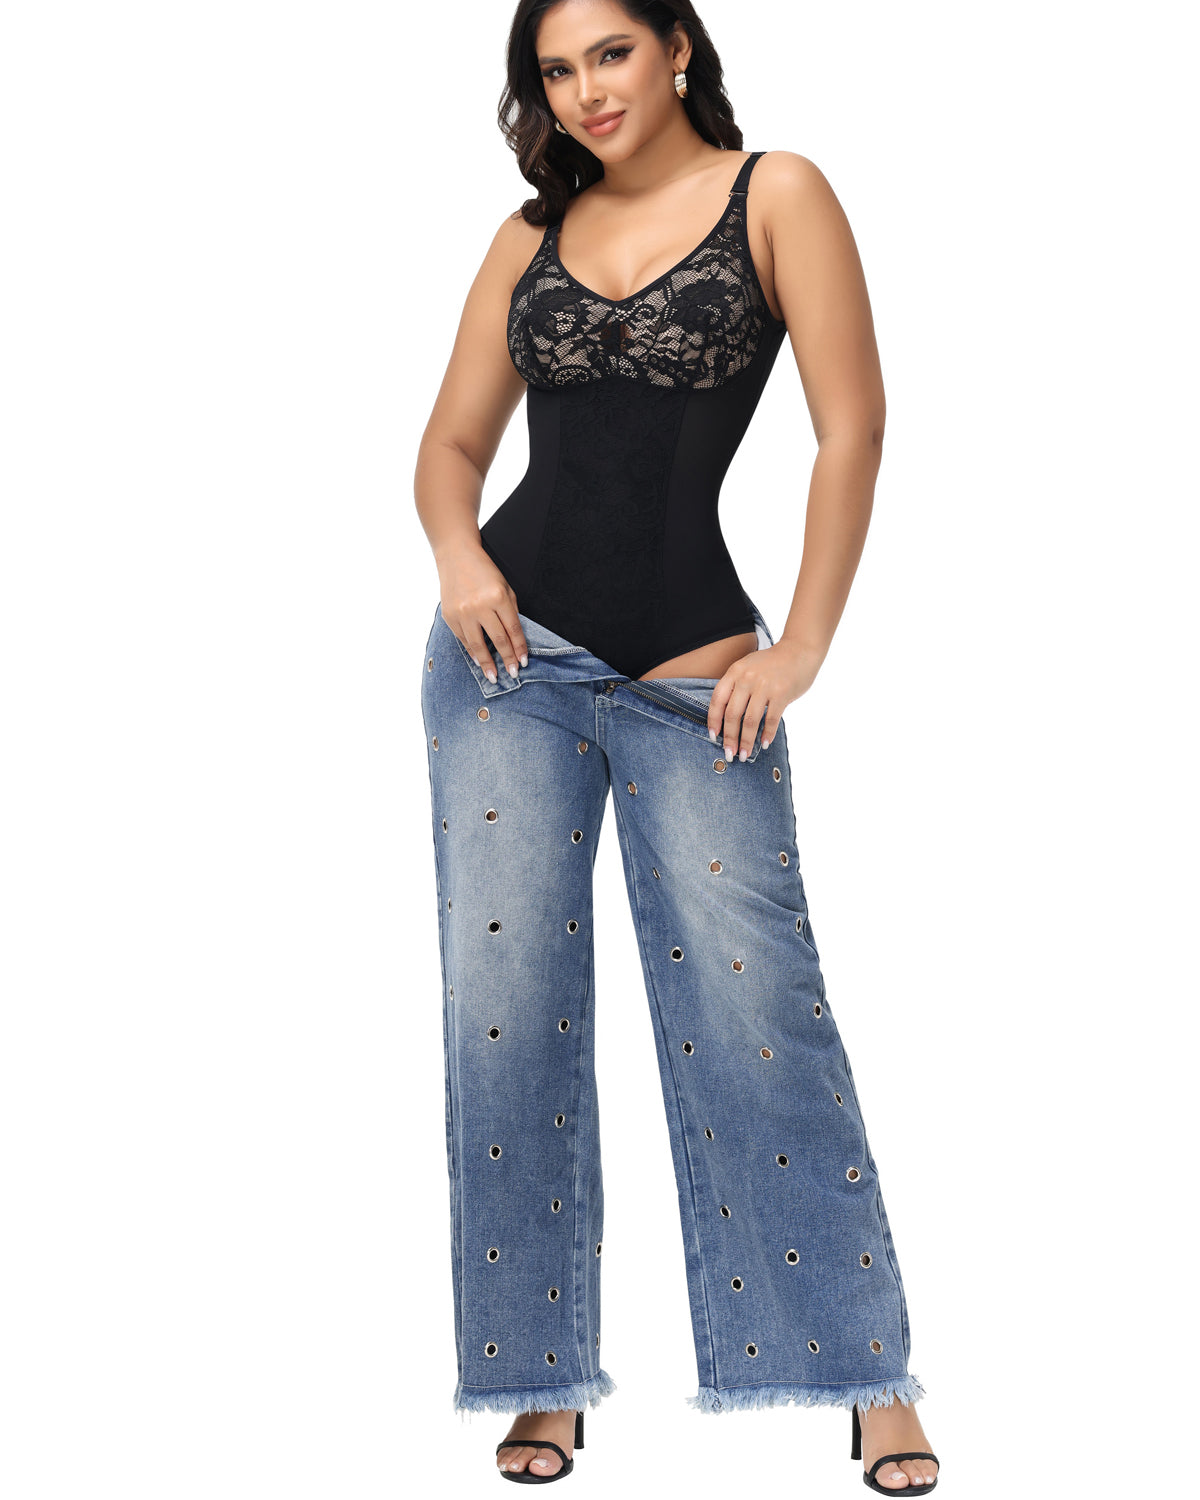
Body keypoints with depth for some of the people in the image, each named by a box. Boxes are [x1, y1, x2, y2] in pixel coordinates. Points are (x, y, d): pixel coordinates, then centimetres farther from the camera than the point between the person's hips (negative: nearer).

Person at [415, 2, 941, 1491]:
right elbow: (451, 444, 16)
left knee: (757, 1008, -5)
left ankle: (866, 1375, 9)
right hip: (513, 645, 4)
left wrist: (801, 647, -8)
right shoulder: (532, 234, 12)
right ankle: (542, 1380, 13)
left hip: (695, 670, -3)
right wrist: (457, 554, -6)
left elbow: (852, 429, -4)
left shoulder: (776, 194, 2)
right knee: (506, 1007, 1)